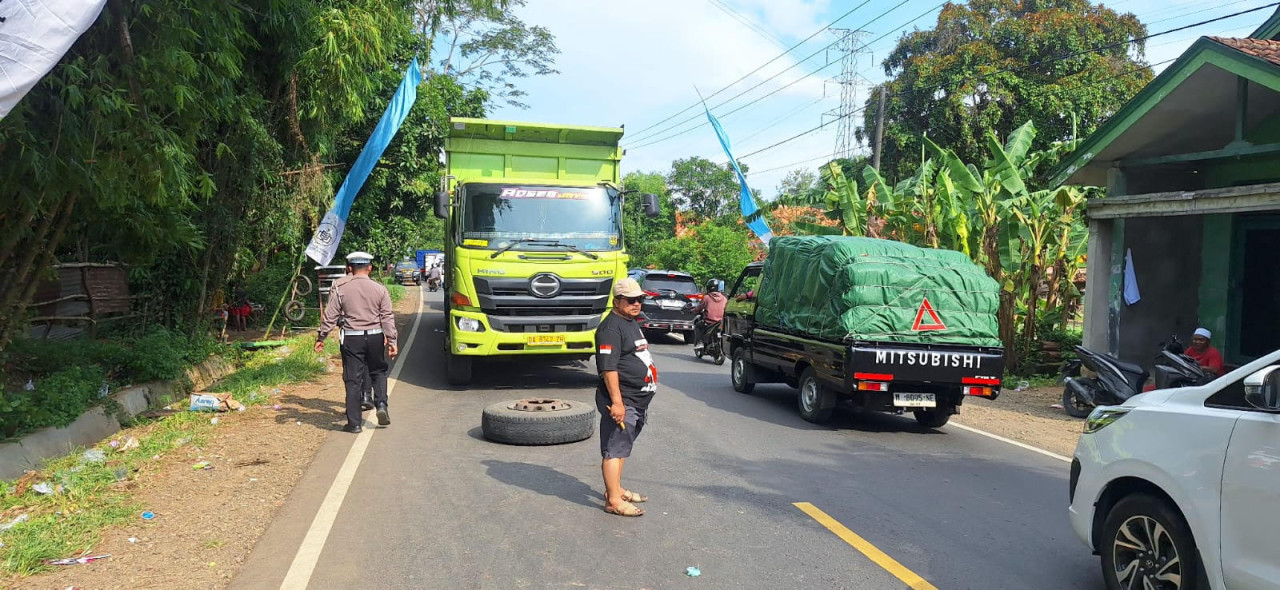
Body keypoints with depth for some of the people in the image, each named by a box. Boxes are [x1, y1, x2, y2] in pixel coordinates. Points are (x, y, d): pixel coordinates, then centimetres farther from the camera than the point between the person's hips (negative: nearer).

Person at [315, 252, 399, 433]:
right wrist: (392, 341, 1)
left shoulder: (340, 289, -2)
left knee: (353, 380, 4)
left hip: (351, 338, -1)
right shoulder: (379, 289, 0)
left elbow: (330, 316, -2)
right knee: (378, 372, 21)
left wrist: (320, 338, 7)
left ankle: (354, 423, 6)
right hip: (375, 337, 1)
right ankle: (381, 404, 1)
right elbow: (387, 317, -1)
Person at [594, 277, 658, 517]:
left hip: (637, 399, 10)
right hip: (621, 400, -10)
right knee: (614, 449, -6)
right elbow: (608, 367, -23)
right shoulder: (611, 328, -16)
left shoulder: (632, 324, 17)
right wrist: (617, 401, -27)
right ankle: (613, 500, -4)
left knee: (621, 447, 18)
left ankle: (616, 489, 29)